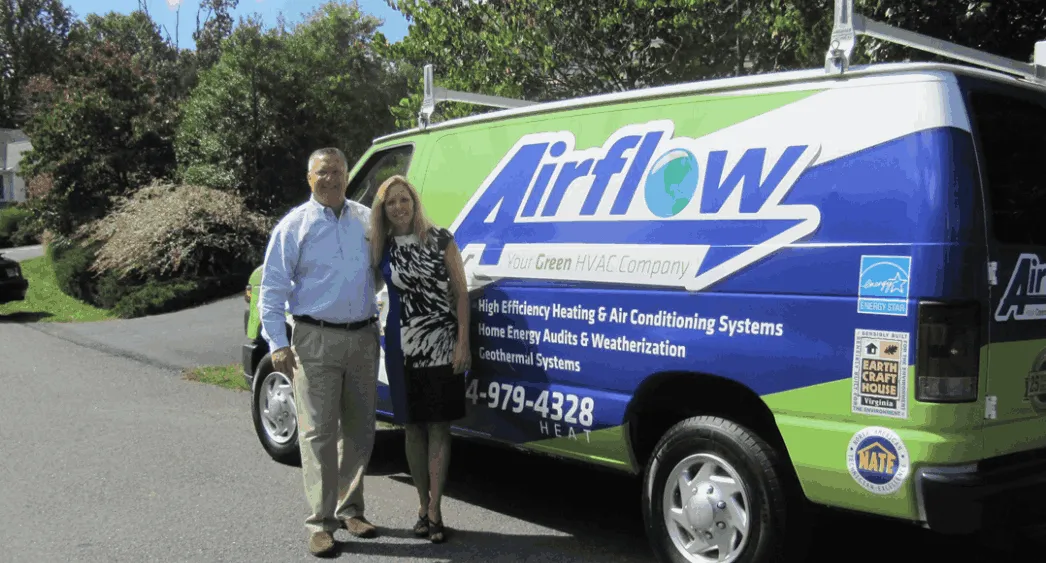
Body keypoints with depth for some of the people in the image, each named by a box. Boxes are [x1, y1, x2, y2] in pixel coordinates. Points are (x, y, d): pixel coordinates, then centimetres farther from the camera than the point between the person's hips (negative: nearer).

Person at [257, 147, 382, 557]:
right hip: (316, 341, -4)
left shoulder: (367, 220, 9)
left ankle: (350, 509, 26)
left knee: (360, 430, 12)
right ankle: (320, 522, 4)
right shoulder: (294, 226, -2)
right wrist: (278, 344, -11)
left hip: (363, 338, 4)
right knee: (318, 433, -3)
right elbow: (272, 289, -3)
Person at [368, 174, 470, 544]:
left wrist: (463, 343, -7)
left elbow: (460, 293, -2)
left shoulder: (440, 239, -2)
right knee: (413, 427, 8)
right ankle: (423, 506, 21)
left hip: (442, 345, -2)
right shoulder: (381, 249, 4)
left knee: (438, 427, 0)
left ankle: (434, 512, 6)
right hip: (403, 347, 3)